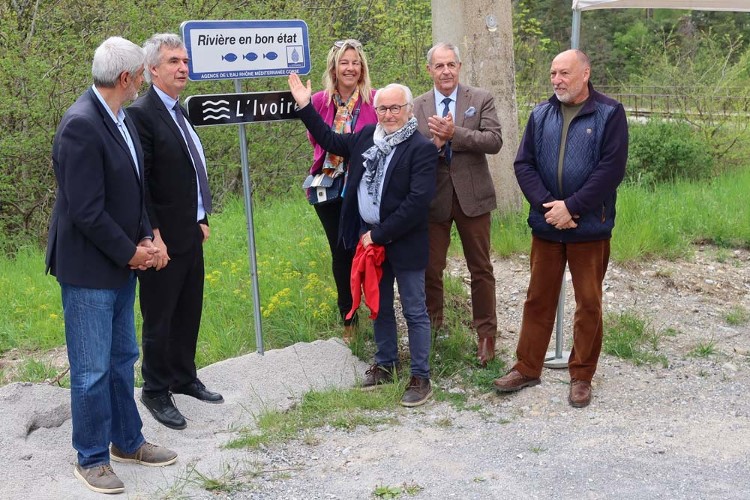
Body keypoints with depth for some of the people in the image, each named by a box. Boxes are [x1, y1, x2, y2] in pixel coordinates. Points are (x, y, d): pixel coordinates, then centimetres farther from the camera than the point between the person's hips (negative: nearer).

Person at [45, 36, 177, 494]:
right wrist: (130, 252, -13)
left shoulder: (122, 119, 5)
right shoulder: (80, 126, -22)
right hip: (90, 269, -9)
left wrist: (145, 239, 1)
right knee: (92, 370, 3)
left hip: (122, 265, 9)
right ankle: (92, 458, 19)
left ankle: (127, 441, 33)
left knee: (123, 359, 19)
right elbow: (86, 211, -23)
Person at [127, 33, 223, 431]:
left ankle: (184, 378, 33)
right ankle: (156, 391, 20)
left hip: (191, 234, 8)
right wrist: (153, 237, -21)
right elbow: (138, 184, -19)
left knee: (189, 313, 18)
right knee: (159, 320, 5)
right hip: (162, 239, -8)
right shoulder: (140, 114, -16)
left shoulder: (179, 112, 11)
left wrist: (202, 218, 15)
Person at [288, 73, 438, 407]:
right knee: (379, 307, 18)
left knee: (414, 311, 3)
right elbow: (330, 141, 23)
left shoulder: (422, 149, -15)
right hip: (370, 238, 7)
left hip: (404, 242, -6)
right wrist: (305, 107, 14)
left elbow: (418, 201, -22)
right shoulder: (367, 137, 6)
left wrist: (380, 236, -19)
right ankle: (385, 364, 34)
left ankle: (421, 377, 11)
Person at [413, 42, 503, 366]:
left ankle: (486, 334, 18)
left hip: (472, 195, -1)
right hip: (433, 197, 2)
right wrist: (435, 143, -20)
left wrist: (454, 134, -22)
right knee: (431, 268, 9)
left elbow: (494, 141, -12)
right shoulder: (417, 107, 4)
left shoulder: (480, 100, -1)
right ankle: (432, 328, 26)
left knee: (480, 268, 7)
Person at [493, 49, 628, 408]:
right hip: (546, 225, 4)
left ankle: (581, 376, 19)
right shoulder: (540, 115, 7)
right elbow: (523, 164, 1)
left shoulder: (609, 114, -5)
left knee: (588, 303, 6)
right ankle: (527, 368, 23)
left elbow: (611, 169, -13)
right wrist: (546, 204, -13)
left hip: (589, 227, -3)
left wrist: (571, 207, -17)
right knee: (538, 299, 12)